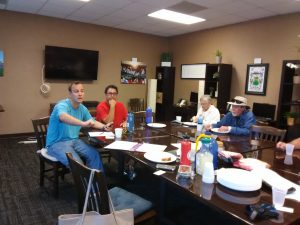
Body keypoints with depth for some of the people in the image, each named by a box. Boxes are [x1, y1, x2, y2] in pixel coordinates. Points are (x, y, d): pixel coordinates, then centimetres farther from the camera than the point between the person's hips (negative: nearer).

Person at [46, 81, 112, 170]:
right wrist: (83, 123, -59)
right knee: (76, 162, -30)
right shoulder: (62, 105, -20)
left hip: (74, 141, 7)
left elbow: (92, 122, 18)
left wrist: (104, 126, -4)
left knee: (95, 154, -11)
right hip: (57, 143, -7)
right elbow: (63, 117, -44)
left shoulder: (83, 108, 5)